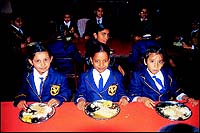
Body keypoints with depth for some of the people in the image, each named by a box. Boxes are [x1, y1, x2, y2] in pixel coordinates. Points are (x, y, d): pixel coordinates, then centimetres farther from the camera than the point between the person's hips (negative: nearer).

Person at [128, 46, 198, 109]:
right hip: (149, 109, -3)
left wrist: (185, 98, -3)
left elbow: (175, 90, 16)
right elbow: (132, 96, -7)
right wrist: (142, 99, -27)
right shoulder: (137, 75, -3)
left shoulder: (168, 72, 10)